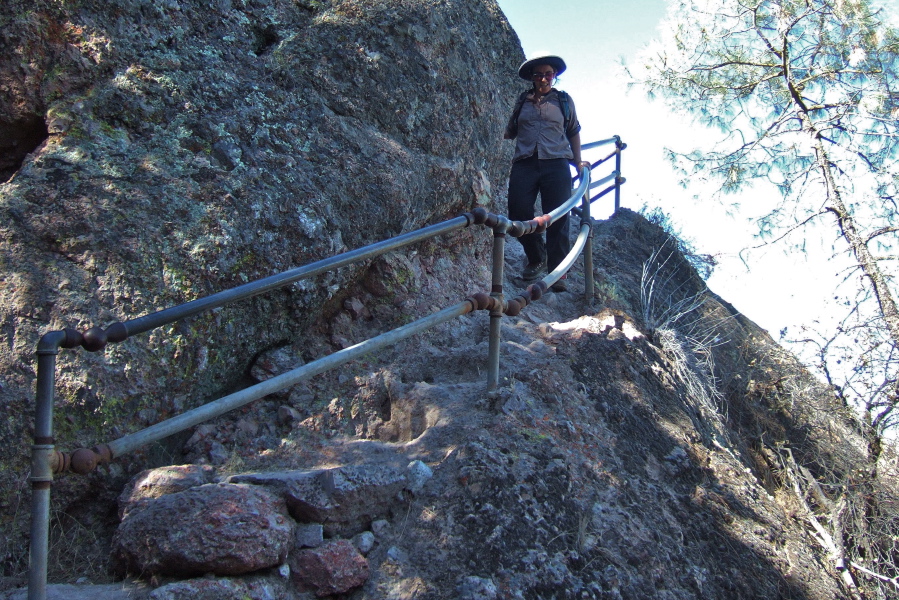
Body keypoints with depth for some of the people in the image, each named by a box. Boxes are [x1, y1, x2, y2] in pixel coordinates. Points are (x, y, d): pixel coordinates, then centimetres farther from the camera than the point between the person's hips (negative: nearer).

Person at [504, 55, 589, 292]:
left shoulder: (563, 100, 15)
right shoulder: (522, 100, 17)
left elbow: (574, 132, 19)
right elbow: (509, 132, 22)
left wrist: (578, 162, 13)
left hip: (556, 164, -1)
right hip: (524, 164, 1)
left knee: (557, 219, -9)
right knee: (518, 215, -9)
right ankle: (537, 259, 15)